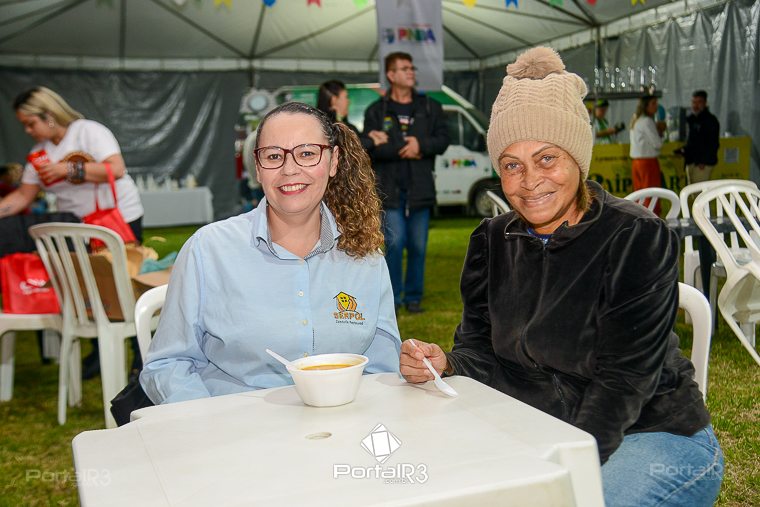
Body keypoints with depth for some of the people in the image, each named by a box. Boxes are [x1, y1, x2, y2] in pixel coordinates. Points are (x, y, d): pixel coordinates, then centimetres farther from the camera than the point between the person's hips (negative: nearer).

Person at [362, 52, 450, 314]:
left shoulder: (430, 107, 13)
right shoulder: (376, 111, 6)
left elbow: (443, 139, 3)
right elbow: (371, 147, -7)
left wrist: (421, 145, -14)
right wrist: (404, 150, -12)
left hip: (420, 188, 2)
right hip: (390, 189, -2)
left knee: (418, 246, 4)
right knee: (394, 243, -8)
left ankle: (414, 297, 15)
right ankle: (393, 298, 3)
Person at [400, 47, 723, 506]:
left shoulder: (639, 238, -15)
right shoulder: (492, 241, 2)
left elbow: (623, 381, -20)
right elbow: (483, 352, 3)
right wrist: (445, 363, -19)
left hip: (658, 439, -5)